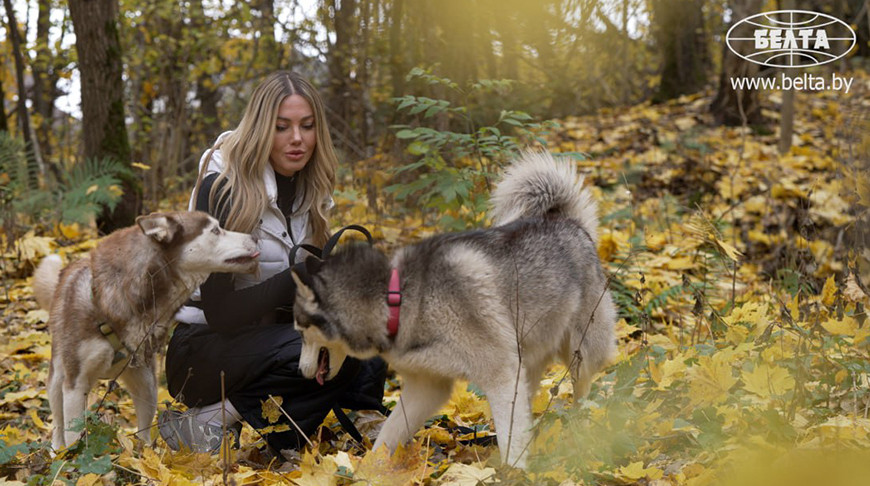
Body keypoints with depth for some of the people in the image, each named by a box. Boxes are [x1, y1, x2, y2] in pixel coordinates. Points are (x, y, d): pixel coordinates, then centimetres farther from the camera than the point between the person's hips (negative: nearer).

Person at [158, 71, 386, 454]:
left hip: (266, 334, 8)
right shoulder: (224, 189, -16)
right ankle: (208, 421, -18)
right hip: (201, 348, -7)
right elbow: (221, 313, -19)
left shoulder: (305, 192, 7)